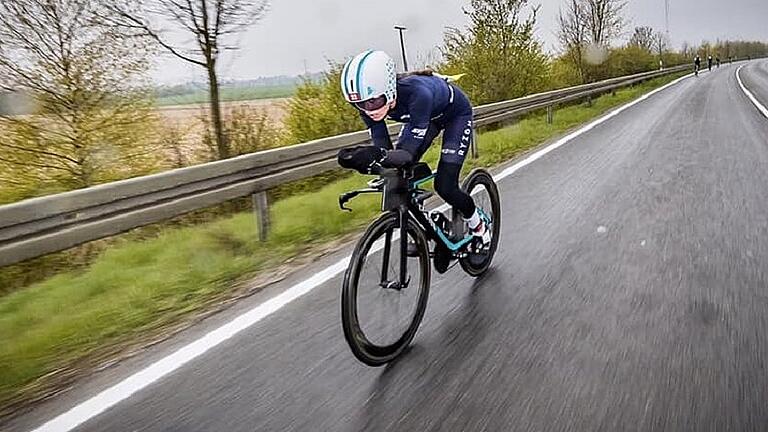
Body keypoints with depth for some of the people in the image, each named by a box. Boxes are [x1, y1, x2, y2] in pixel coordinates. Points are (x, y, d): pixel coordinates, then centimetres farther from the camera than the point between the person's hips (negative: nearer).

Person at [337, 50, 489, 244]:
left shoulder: (417, 93, -45)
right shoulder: (370, 102, -27)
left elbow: (409, 151, -46)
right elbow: (381, 146, -24)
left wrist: (380, 156, -64)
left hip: (456, 113, -5)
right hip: (425, 116, 6)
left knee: (445, 186, -15)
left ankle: (478, 226, 16)